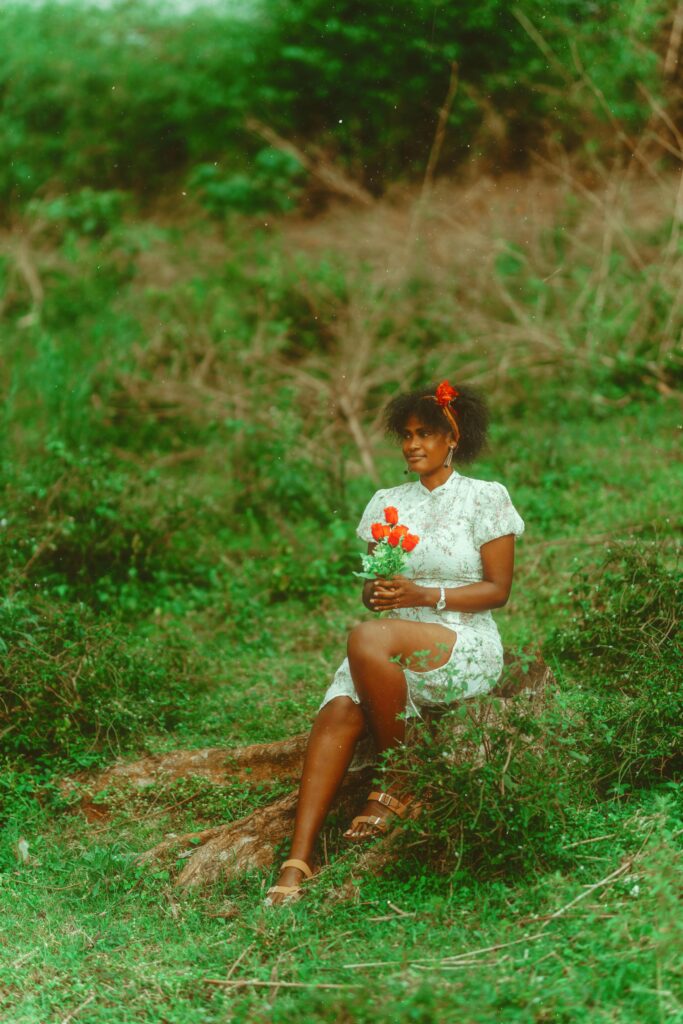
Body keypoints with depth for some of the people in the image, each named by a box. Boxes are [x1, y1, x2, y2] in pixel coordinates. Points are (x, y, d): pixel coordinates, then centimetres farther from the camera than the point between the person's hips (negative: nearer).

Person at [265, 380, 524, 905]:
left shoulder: (486, 498, 2)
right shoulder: (387, 503, 16)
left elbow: (498, 588, -3)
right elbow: (370, 590, 16)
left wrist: (424, 595, -15)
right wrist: (377, 592, -9)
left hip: (466, 650, -4)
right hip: (395, 638, 4)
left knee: (368, 639, -34)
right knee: (339, 712, -27)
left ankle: (397, 786, -18)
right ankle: (299, 861, -35)